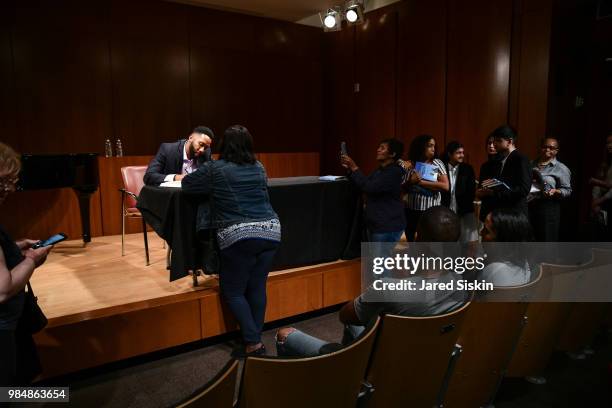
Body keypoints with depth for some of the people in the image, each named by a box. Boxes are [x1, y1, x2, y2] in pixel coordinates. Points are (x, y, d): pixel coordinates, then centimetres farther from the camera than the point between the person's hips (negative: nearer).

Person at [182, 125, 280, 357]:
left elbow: (186, 185, 13)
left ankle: (254, 343, 2)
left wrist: (210, 188, 30)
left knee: (233, 292, 7)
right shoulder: (259, 168, 15)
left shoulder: (214, 169, 2)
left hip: (239, 237, -5)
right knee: (257, 288, 12)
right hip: (270, 232, 5)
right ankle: (255, 340, 19)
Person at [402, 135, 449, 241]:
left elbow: (445, 186, -12)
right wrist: (410, 182, -17)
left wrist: (420, 182, -15)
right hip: (411, 211, 1)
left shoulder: (437, 163, 0)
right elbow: (402, 188, 4)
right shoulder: (410, 165, 3)